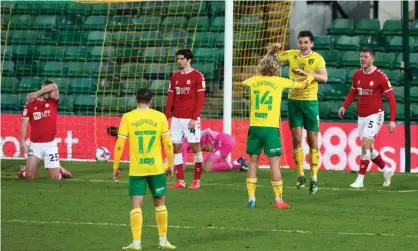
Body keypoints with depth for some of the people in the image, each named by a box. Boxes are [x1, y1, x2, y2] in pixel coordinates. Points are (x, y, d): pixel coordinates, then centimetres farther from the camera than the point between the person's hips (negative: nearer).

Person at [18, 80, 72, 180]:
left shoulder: (53, 101, 6)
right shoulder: (30, 105, 2)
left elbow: (54, 86, -12)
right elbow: (24, 124, -2)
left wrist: (37, 94, -12)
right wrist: (22, 141, -13)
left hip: (50, 144, 1)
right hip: (35, 144, -1)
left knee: (55, 178, 1)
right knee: (30, 177, -5)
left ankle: (60, 170, 34)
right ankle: (24, 171, 28)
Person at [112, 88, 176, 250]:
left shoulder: (127, 118, -3)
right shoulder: (160, 117, -1)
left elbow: (119, 145, -5)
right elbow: (168, 144, -1)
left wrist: (115, 167, 3)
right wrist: (170, 164, 10)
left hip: (136, 169, -1)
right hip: (156, 168, 1)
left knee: (136, 205, 1)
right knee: (160, 203, 15)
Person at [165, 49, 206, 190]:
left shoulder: (198, 76, -4)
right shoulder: (174, 77, 12)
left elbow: (200, 99, -8)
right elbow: (170, 98, 13)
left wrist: (194, 118, -14)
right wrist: (166, 117, 5)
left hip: (191, 118, -5)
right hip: (176, 118, 5)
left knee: (195, 147, -2)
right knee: (176, 147, 2)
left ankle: (197, 181, 6)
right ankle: (180, 181, 7)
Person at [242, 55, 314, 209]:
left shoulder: (254, 80, 7)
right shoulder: (279, 82, 1)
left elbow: (243, 83, 33)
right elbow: (302, 85, 16)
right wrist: (309, 78, 37)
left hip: (254, 127, 3)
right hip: (271, 127, -3)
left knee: (253, 161, 10)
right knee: (274, 163, 0)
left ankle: (251, 197, 7)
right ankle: (279, 200, 0)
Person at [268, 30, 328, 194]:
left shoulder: (317, 59, -6)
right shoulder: (291, 55, 3)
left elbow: (324, 77, -21)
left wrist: (306, 73, -34)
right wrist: (273, 50, -12)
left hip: (310, 101, -2)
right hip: (293, 100, 2)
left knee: (312, 140, 1)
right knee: (296, 138, -3)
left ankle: (314, 178, 7)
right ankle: (300, 175, 7)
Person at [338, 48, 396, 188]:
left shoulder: (380, 76, -12)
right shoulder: (357, 75, 4)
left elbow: (391, 98, -10)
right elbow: (353, 93, 19)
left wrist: (392, 120, -14)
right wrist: (344, 106, 1)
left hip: (375, 115, -6)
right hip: (361, 116, 6)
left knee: (365, 144, -15)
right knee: (368, 148, 11)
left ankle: (360, 179, -11)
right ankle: (386, 170, 32)